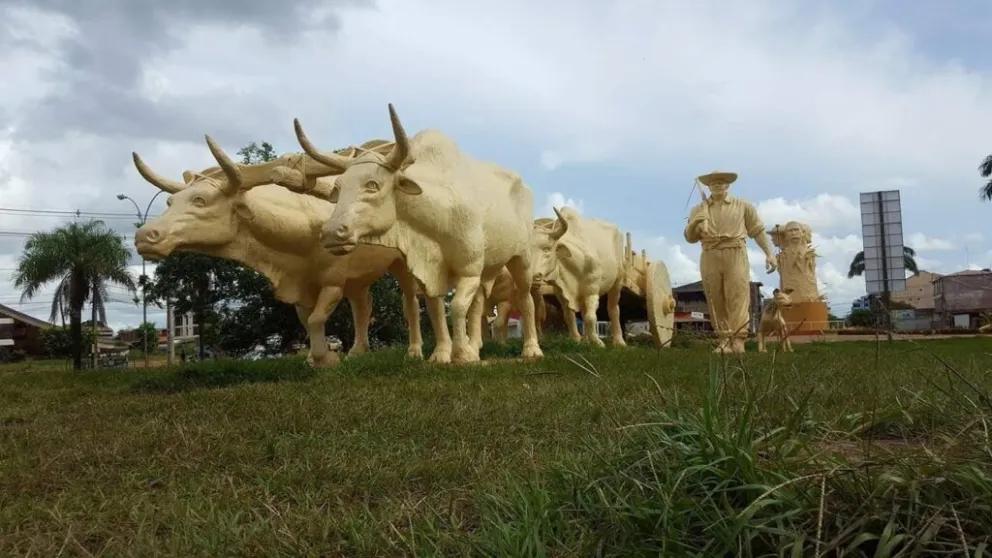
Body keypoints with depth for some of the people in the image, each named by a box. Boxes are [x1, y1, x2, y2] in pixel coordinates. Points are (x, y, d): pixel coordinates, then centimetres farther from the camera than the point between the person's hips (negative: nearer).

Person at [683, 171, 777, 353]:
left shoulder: (743, 206, 14)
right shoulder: (699, 209, 16)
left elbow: (758, 230, 14)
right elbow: (690, 238, 12)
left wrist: (769, 253, 6)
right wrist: (694, 224, -9)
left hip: (735, 255, -2)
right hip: (710, 257, 2)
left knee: (738, 298, -12)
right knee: (716, 301, -1)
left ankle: (738, 341, -17)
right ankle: (725, 340, 3)